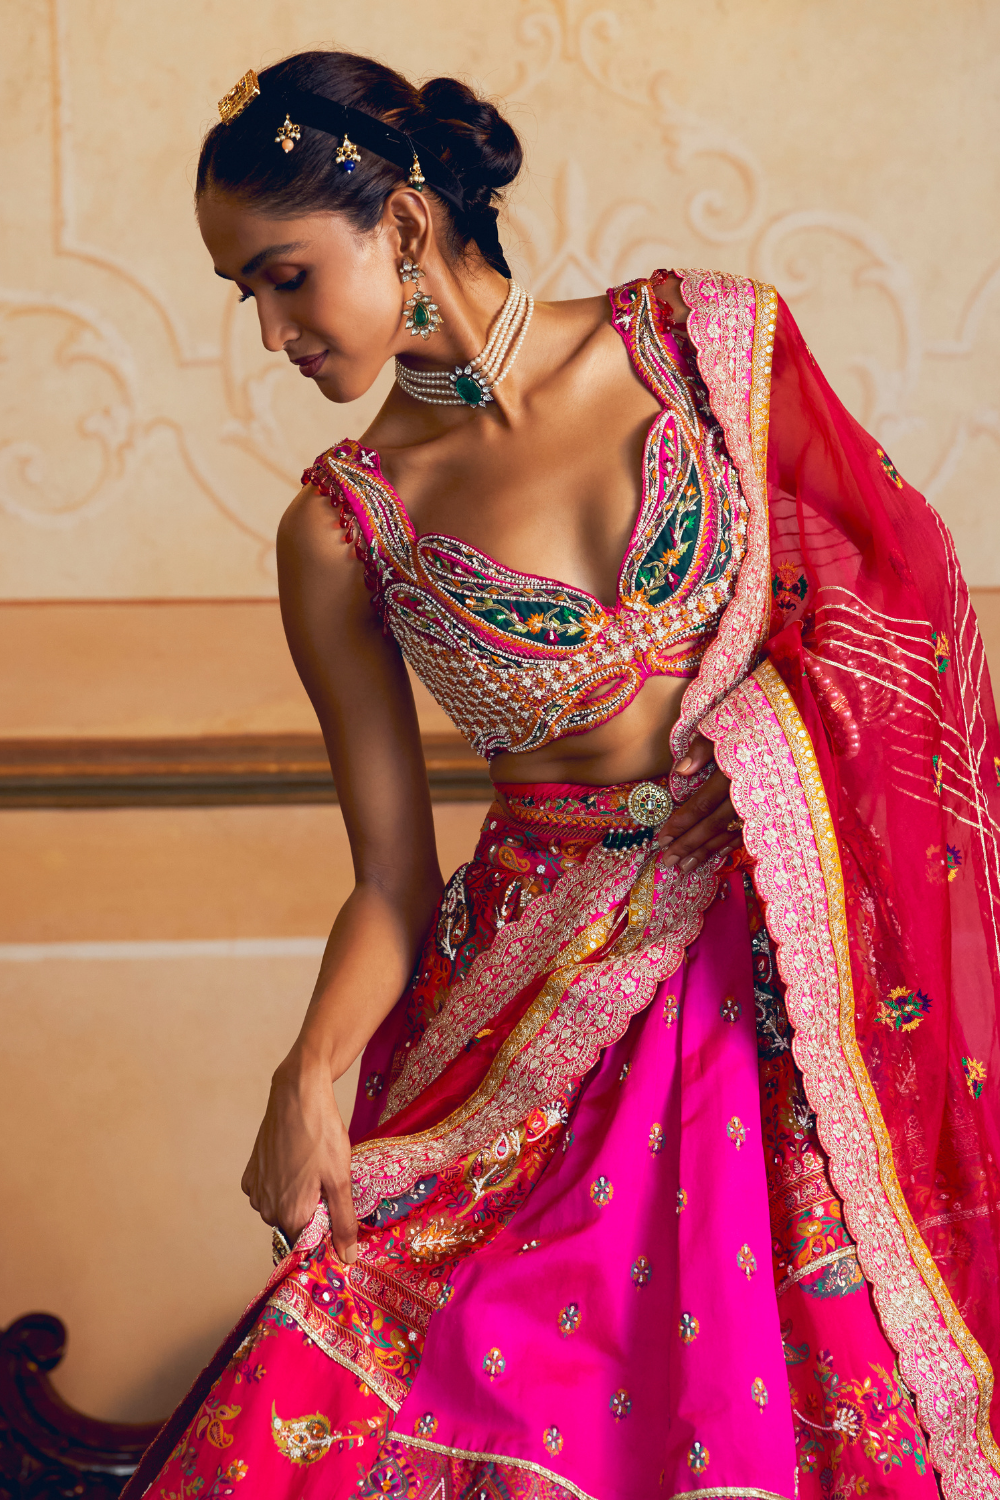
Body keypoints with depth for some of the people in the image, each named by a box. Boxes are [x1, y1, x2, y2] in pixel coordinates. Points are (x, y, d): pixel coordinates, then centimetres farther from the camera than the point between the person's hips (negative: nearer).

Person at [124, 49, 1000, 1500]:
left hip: (810, 924, 0)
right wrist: (312, 1076, -16)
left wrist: (763, 706, -7)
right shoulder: (341, 533, -3)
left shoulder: (704, 336, -3)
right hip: (560, 972, 0)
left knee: (829, 1371, -1)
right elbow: (393, 876, -2)